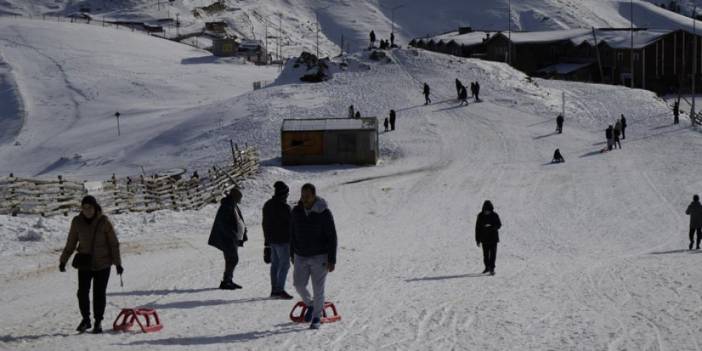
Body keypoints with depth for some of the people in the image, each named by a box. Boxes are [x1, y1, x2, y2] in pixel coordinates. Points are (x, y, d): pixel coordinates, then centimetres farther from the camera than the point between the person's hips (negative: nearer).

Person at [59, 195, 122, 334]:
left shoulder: (104, 222, -8)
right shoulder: (77, 222, -1)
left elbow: (114, 243, -3)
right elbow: (71, 243, 10)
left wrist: (118, 263, -5)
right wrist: (63, 260, 8)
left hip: (102, 264, -2)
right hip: (84, 263, 2)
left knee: (99, 293, 0)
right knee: (82, 292, -3)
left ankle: (98, 321, 14)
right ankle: (85, 320, 16)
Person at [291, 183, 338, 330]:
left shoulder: (324, 213, -10)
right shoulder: (296, 212, 2)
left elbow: (332, 237, -8)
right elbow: (292, 235, 12)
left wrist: (332, 260, -11)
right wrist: (293, 255, 11)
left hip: (319, 257, -4)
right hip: (301, 256, 4)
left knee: (318, 289, -1)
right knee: (299, 285, 0)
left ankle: (316, 318, 11)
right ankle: (310, 305, 28)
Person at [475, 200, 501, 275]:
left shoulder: (494, 215, -5)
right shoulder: (481, 216, -1)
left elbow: (499, 225, -5)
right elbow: (477, 228, 3)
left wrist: (491, 226, -25)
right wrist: (477, 239, 2)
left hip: (493, 238, -2)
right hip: (484, 238, 2)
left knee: (493, 254, -6)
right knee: (485, 254, 10)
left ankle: (492, 269, -2)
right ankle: (487, 267, 27)